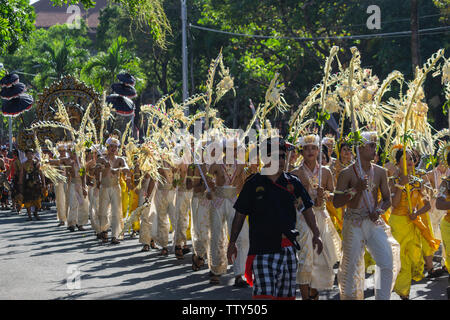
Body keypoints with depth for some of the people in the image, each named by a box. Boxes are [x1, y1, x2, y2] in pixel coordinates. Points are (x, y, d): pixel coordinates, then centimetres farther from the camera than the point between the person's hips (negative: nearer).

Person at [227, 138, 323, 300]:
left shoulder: (293, 182, 8)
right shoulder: (253, 183, 0)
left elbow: (307, 209, 15)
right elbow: (240, 214, 5)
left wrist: (316, 234, 5)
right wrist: (232, 242, 2)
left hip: (287, 248, 4)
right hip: (261, 248, -4)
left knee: (286, 294, 8)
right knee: (264, 292, -16)